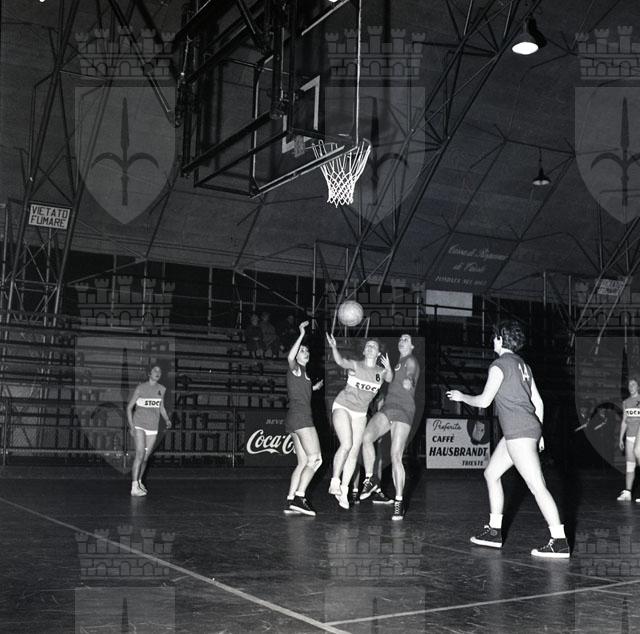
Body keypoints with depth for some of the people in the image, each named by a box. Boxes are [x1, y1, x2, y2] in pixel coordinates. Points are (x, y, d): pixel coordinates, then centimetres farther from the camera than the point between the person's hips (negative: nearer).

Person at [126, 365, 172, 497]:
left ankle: (139, 482, 30)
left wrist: (167, 419, 4)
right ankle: (134, 487, -19)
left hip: (153, 428, 5)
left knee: (145, 457, 11)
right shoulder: (140, 388, -8)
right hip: (139, 426, -5)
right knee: (140, 455, -18)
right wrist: (131, 425, -13)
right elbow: (129, 407, -4)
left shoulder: (161, 389, 7)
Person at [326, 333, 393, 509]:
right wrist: (334, 347, -47)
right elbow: (341, 361, -28)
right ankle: (335, 482, -9)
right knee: (346, 444, -21)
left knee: (355, 451, 0)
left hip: (360, 414, 4)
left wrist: (388, 368, -37)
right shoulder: (355, 365, -8)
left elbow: (389, 379, -17)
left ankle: (344, 489, 8)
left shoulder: (381, 371, 3)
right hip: (342, 407, -4)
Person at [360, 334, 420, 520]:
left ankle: (399, 501, -5)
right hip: (387, 407, 7)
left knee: (396, 456, -12)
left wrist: (408, 381, -32)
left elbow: (409, 375, -19)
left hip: (403, 410, -7)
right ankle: (370, 480, -5)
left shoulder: (411, 361, 1)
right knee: (367, 437, -19)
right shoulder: (399, 362, 26)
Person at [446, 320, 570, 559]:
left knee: (537, 486, -12)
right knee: (491, 473, 17)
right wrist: (538, 434, 23)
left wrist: (461, 397, 9)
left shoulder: (500, 365, -8)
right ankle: (494, 531, 21)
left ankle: (560, 542, -14)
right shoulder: (522, 364, 18)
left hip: (519, 432, -10)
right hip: (528, 428, 10)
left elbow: (484, 401, -8)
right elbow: (538, 401, 18)